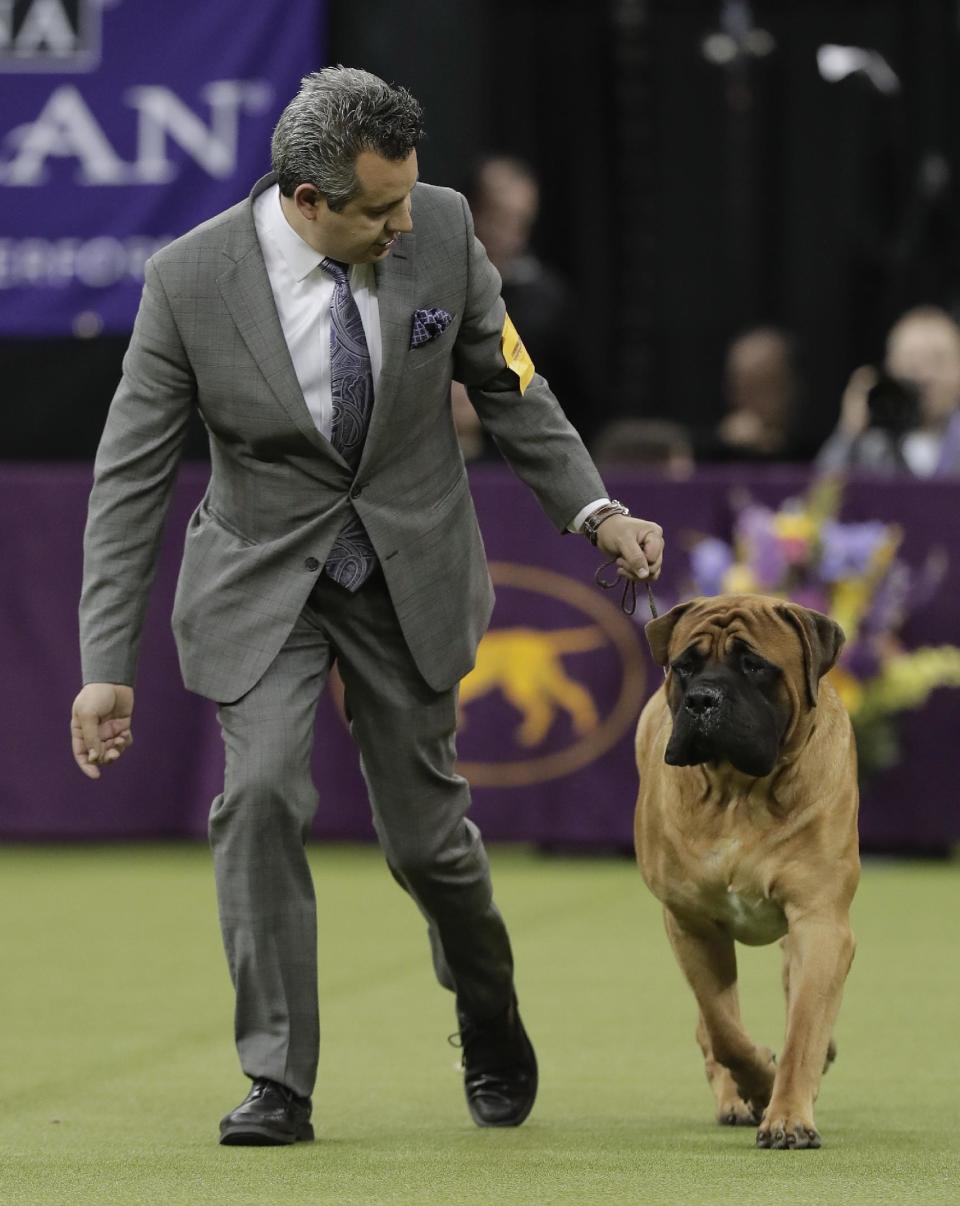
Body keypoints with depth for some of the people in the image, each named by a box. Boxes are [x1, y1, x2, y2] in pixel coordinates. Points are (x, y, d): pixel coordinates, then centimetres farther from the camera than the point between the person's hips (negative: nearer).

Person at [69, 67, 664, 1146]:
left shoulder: (441, 229, -14)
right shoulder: (190, 281, -20)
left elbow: (505, 382, 3)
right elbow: (129, 478, -15)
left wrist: (593, 509, -5)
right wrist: (106, 666, -18)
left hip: (411, 566, 1)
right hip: (263, 573, -1)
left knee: (423, 829, 7)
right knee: (260, 793, -20)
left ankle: (489, 1017, 39)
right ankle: (278, 1081, -9)